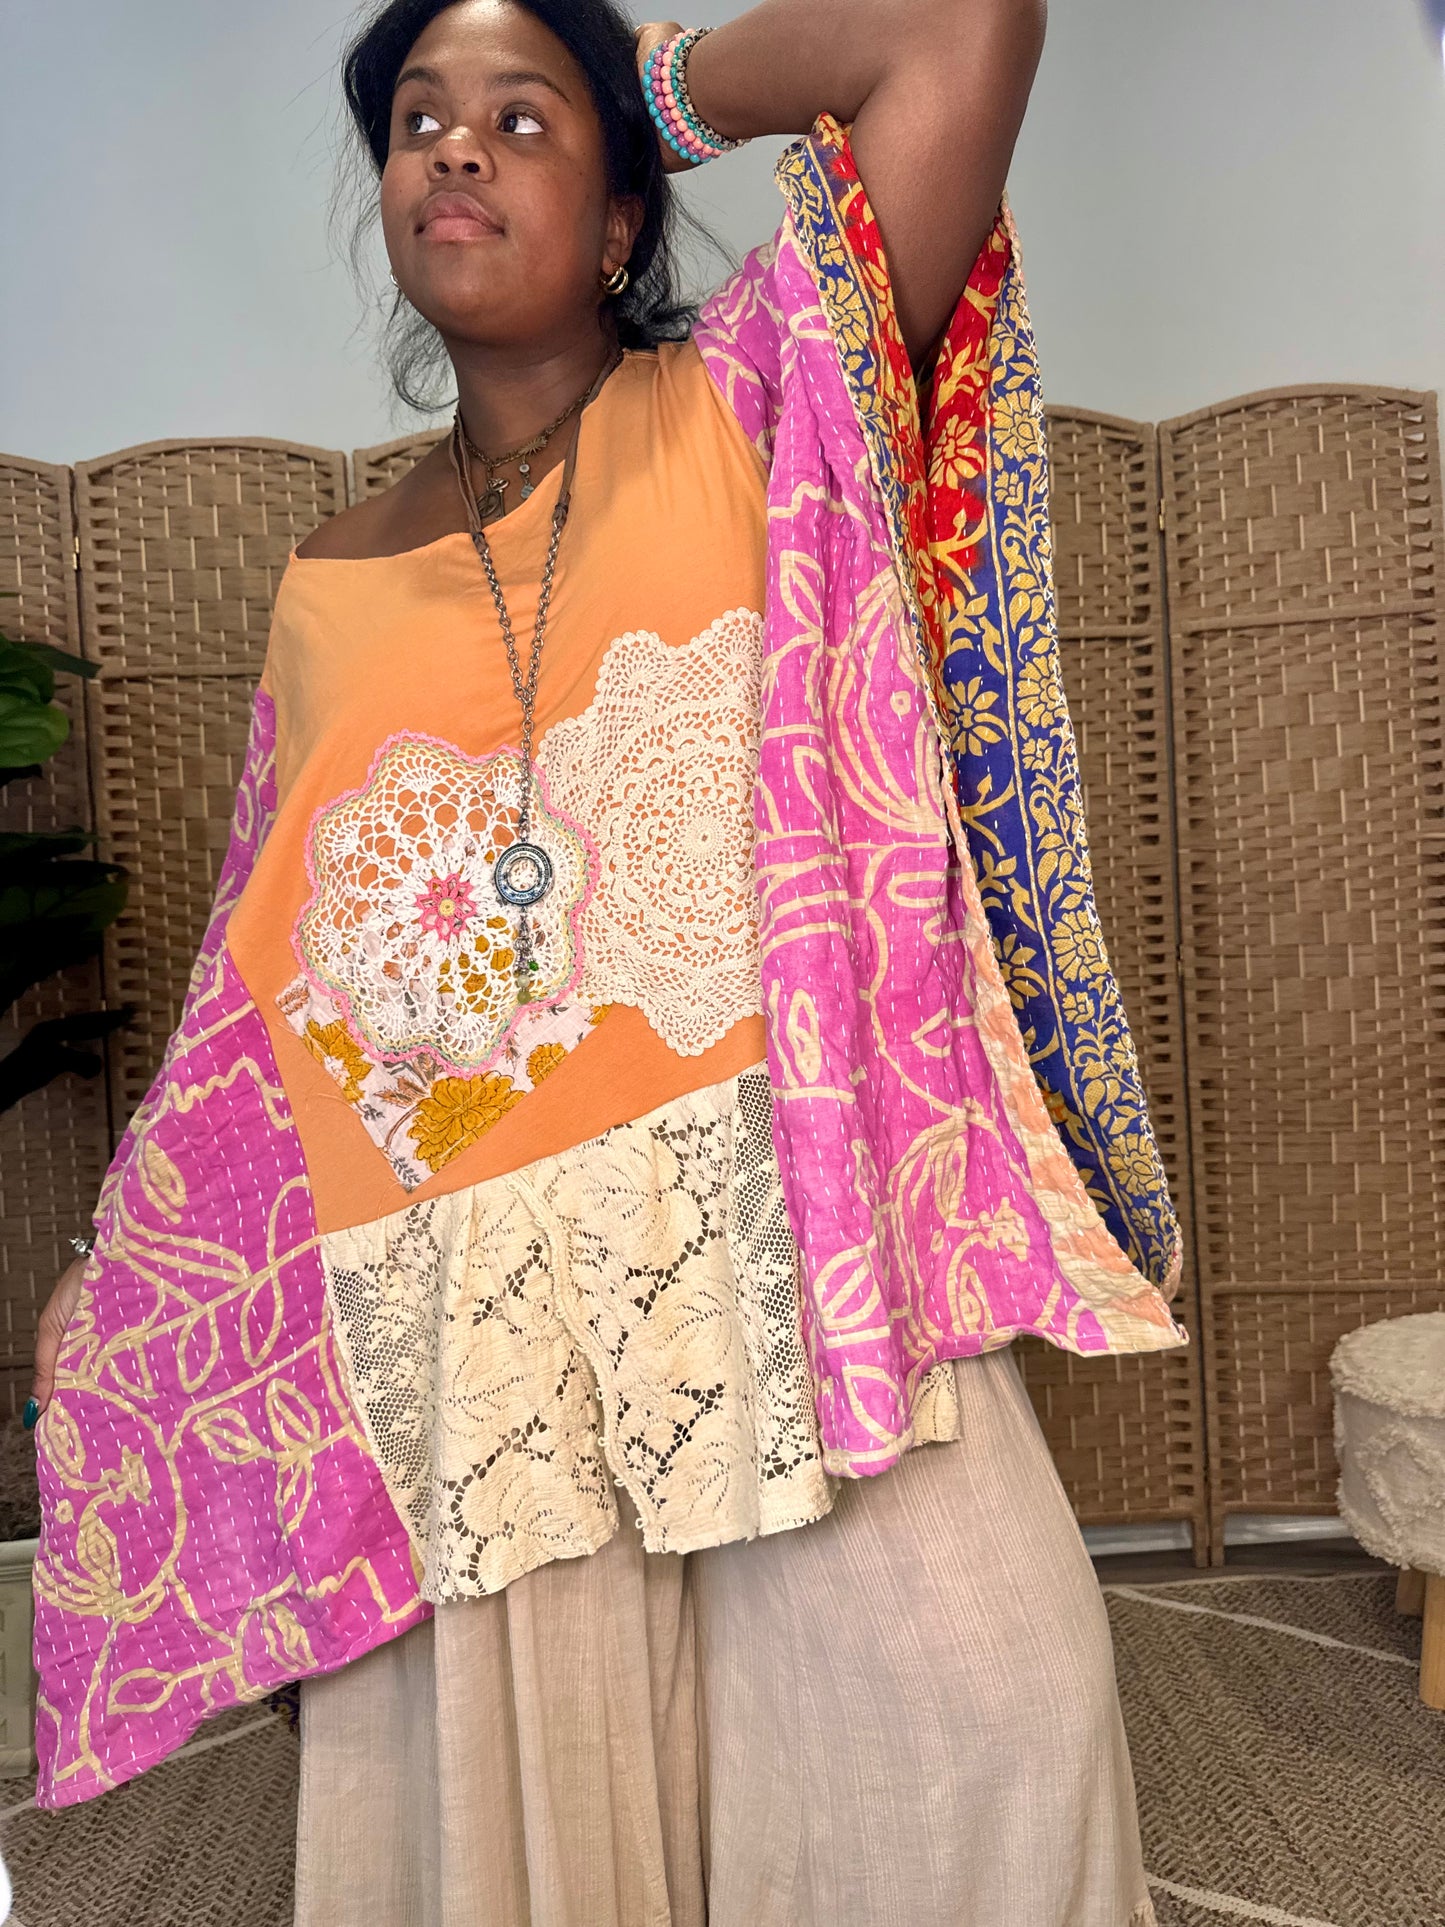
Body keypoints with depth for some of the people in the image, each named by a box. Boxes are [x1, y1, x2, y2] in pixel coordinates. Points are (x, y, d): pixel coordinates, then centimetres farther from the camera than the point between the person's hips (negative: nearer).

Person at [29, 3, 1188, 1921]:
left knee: (977, 1730, -5)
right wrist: (114, 1282, 16)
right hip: (463, 1301, 3)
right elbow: (270, 985, 16)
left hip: (782, 1240, -2)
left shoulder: (742, 414, 6)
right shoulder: (330, 591, 13)